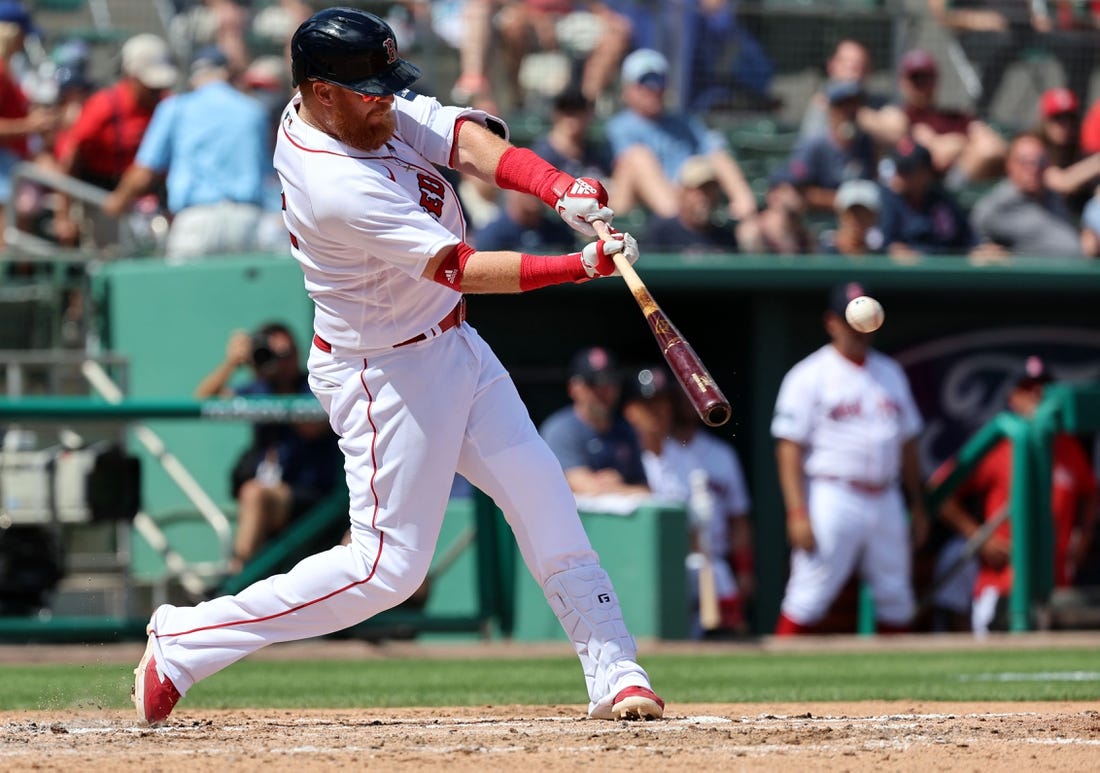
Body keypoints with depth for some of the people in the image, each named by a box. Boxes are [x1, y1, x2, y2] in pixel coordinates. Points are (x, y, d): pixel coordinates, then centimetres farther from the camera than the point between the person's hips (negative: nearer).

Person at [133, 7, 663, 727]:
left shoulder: (373, 109, -6)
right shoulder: (339, 189, -31)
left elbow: (474, 143, -15)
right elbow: (463, 269, -29)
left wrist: (560, 187, -32)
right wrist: (583, 265, -31)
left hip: (451, 342, 9)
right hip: (385, 369, -9)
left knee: (544, 500, 7)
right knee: (390, 565, -5)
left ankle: (615, 676, 12)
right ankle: (184, 642, 2)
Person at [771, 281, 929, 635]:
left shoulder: (890, 373, 16)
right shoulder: (809, 376, -3)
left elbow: (907, 443, 21)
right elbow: (789, 448, -8)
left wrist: (917, 505, 18)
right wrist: (798, 513, -16)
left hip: (885, 500, 6)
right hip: (832, 497, -6)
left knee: (896, 599, 9)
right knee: (809, 596, -11)